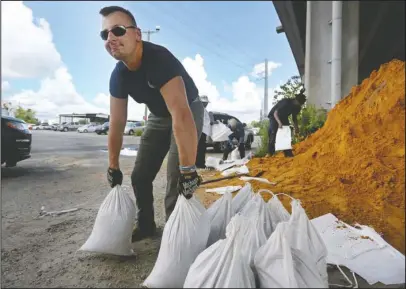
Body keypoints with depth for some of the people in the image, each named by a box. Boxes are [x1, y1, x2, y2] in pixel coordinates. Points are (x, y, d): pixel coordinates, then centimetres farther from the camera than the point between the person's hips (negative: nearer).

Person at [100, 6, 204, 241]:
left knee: (176, 178, -18)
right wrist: (113, 167, -3)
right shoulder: (118, 76, -11)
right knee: (140, 176, 7)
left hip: (189, 112, -6)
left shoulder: (159, 59, -34)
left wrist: (188, 169, -46)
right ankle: (146, 225, 27)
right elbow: (117, 123, -6)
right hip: (159, 116, 7)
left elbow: (181, 115, -43)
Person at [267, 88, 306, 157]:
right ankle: (270, 153, -12)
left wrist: (296, 127, -11)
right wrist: (279, 122, -47)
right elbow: (275, 113, -33)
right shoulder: (286, 102, -33)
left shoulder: (297, 107, -11)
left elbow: (294, 117, 3)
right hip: (274, 117, -6)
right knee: (273, 134, -17)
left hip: (284, 117, 6)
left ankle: (288, 153, -3)